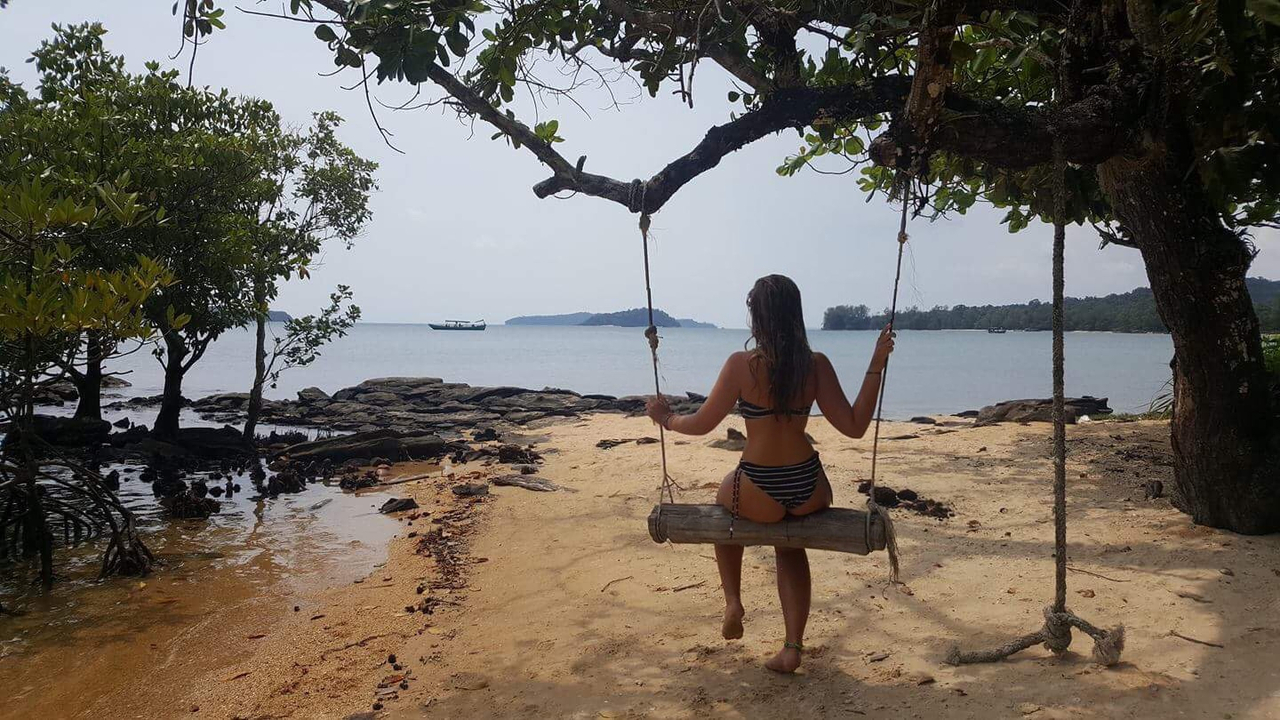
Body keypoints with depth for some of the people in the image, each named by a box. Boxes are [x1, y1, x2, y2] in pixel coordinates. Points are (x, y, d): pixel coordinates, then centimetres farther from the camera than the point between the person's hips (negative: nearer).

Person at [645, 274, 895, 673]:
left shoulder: (741, 364, -14)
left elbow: (701, 424, -6)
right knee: (790, 543, 34)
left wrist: (666, 419, 14)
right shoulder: (817, 364, -5)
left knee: (726, 499, 34)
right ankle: (792, 648, 27)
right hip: (810, 491, 3)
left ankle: (733, 602, 29)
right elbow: (854, 426, -3)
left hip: (758, 495, -3)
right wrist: (876, 366, 2)